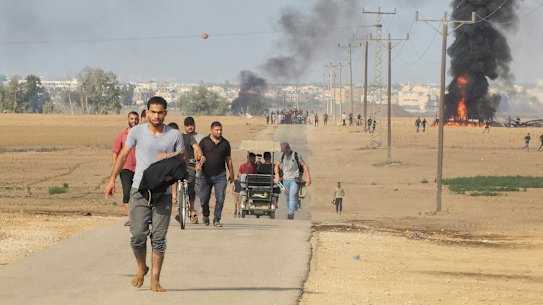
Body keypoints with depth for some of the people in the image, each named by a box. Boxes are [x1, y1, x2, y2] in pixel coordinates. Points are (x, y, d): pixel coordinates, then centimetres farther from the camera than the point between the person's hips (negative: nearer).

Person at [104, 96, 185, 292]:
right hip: (140, 190, 0)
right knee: (138, 235, -6)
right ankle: (141, 268, 21)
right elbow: (123, 155, 10)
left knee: (159, 238, -1)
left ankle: (155, 280, 5)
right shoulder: (137, 132, 1)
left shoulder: (175, 135, 2)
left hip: (163, 193, 0)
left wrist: (170, 158, -12)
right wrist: (112, 179, 7)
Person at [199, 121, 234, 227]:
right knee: (204, 199, 6)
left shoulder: (225, 143, 8)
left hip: (220, 175, 1)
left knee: (220, 198, -9)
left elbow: (228, 159, 14)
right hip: (206, 174, -1)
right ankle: (205, 216, 31)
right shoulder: (204, 141, 3)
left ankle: (216, 219, -1)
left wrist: (231, 173, 14)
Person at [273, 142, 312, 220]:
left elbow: (304, 165, 0)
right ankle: (289, 214, 23)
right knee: (288, 197, 11)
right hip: (285, 180, 5)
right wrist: (277, 176, 4)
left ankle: (291, 213, -27)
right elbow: (277, 165, 19)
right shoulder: (282, 156, 9)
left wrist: (308, 177, -5)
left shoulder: (296, 155, -3)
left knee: (292, 196, -18)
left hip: (294, 179, -5)